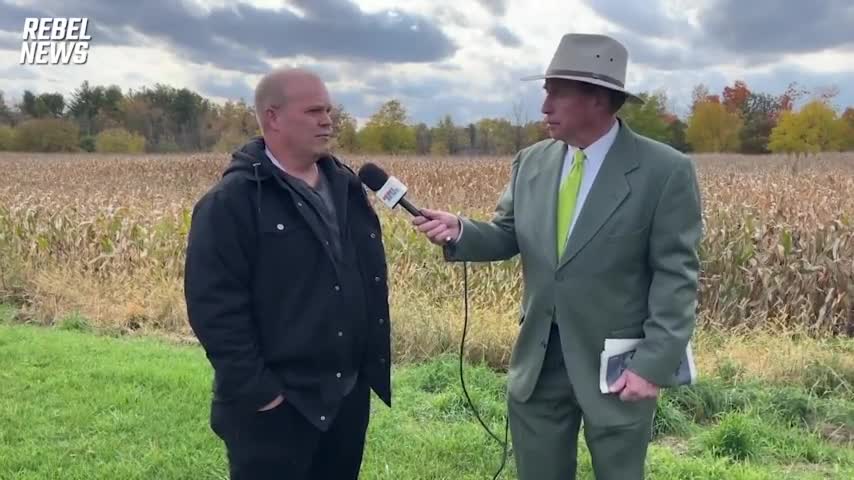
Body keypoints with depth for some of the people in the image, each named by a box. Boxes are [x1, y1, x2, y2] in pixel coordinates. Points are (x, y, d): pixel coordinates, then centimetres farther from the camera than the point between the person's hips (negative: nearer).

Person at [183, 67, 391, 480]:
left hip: (349, 393, 7)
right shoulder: (231, 202, -13)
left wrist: (374, 362, 12)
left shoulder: (346, 186, 9)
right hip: (275, 405, -7)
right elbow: (214, 305, -18)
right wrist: (255, 389, -19)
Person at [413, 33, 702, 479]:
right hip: (538, 360, 4)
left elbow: (675, 276, -13)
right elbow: (508, 236, 7)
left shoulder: (666, 171, -12)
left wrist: (653, 365, -18)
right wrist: (460, 232, -14)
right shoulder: (531, 161, 3)